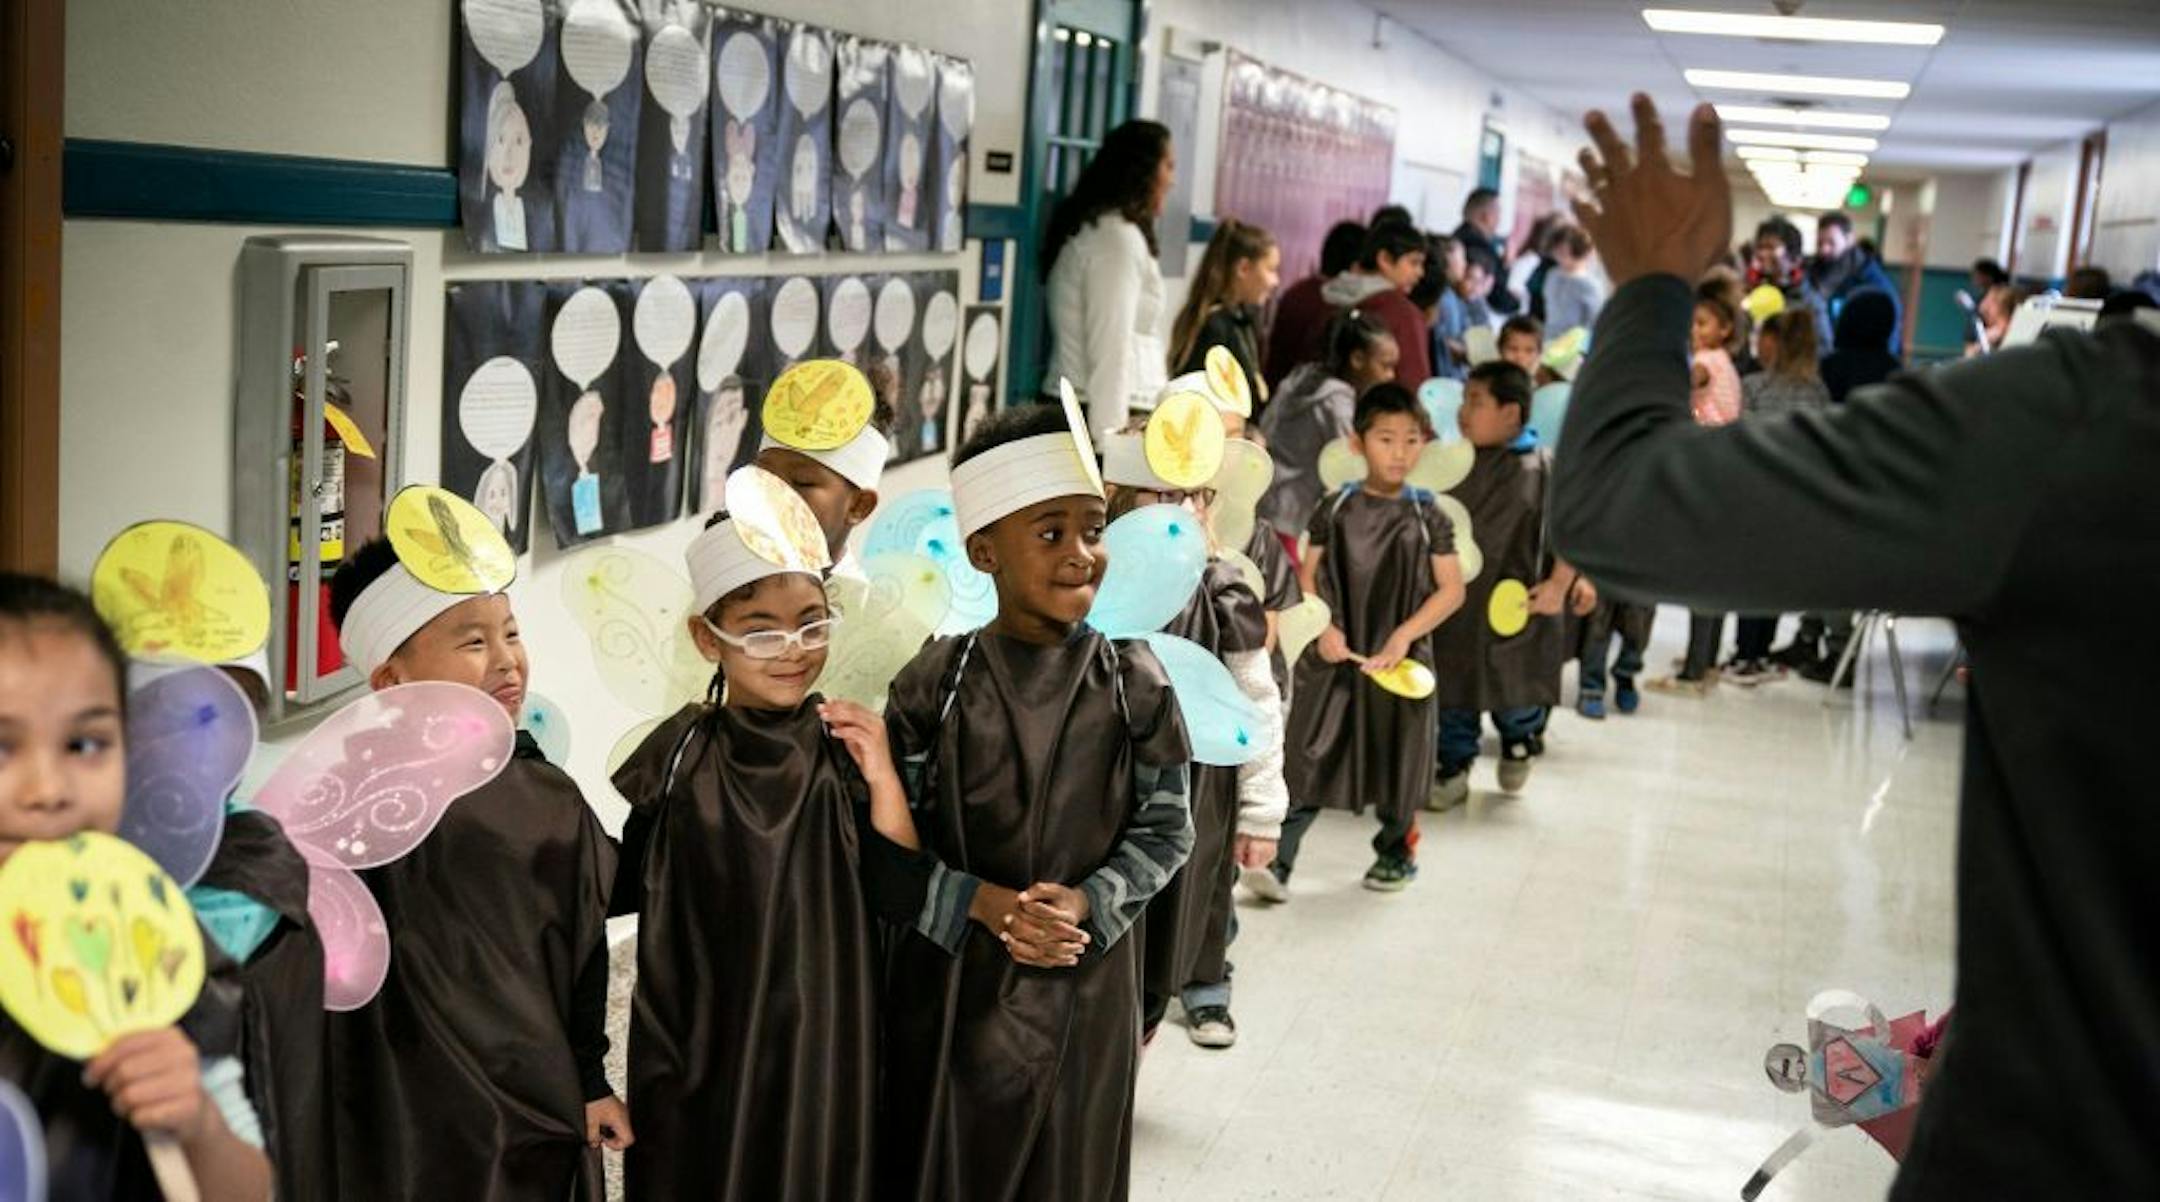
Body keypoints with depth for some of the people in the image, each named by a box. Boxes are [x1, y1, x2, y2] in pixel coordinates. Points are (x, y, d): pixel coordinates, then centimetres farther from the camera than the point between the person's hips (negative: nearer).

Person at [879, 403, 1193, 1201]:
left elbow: (1165, 829, -1)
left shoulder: (1134, 683, -7)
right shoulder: (935, 685, -9)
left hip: (1083, 980, 1)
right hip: (950, 978, 0)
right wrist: (980, 902, -19)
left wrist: (1089, 904, -17)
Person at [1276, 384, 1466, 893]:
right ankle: (1276, 855, 1)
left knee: (1397, 756, 13)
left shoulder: (1428, 516, -2)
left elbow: (1451, 590, -4)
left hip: (1401, 658, 0)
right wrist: (1323, 627, -10)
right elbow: (1308, 574, 5)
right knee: (1310, 754, -3)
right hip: (1334, 654, 0)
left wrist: (1405, 635, -14)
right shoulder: (1336, 508, 1)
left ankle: (1396, 852, 32)